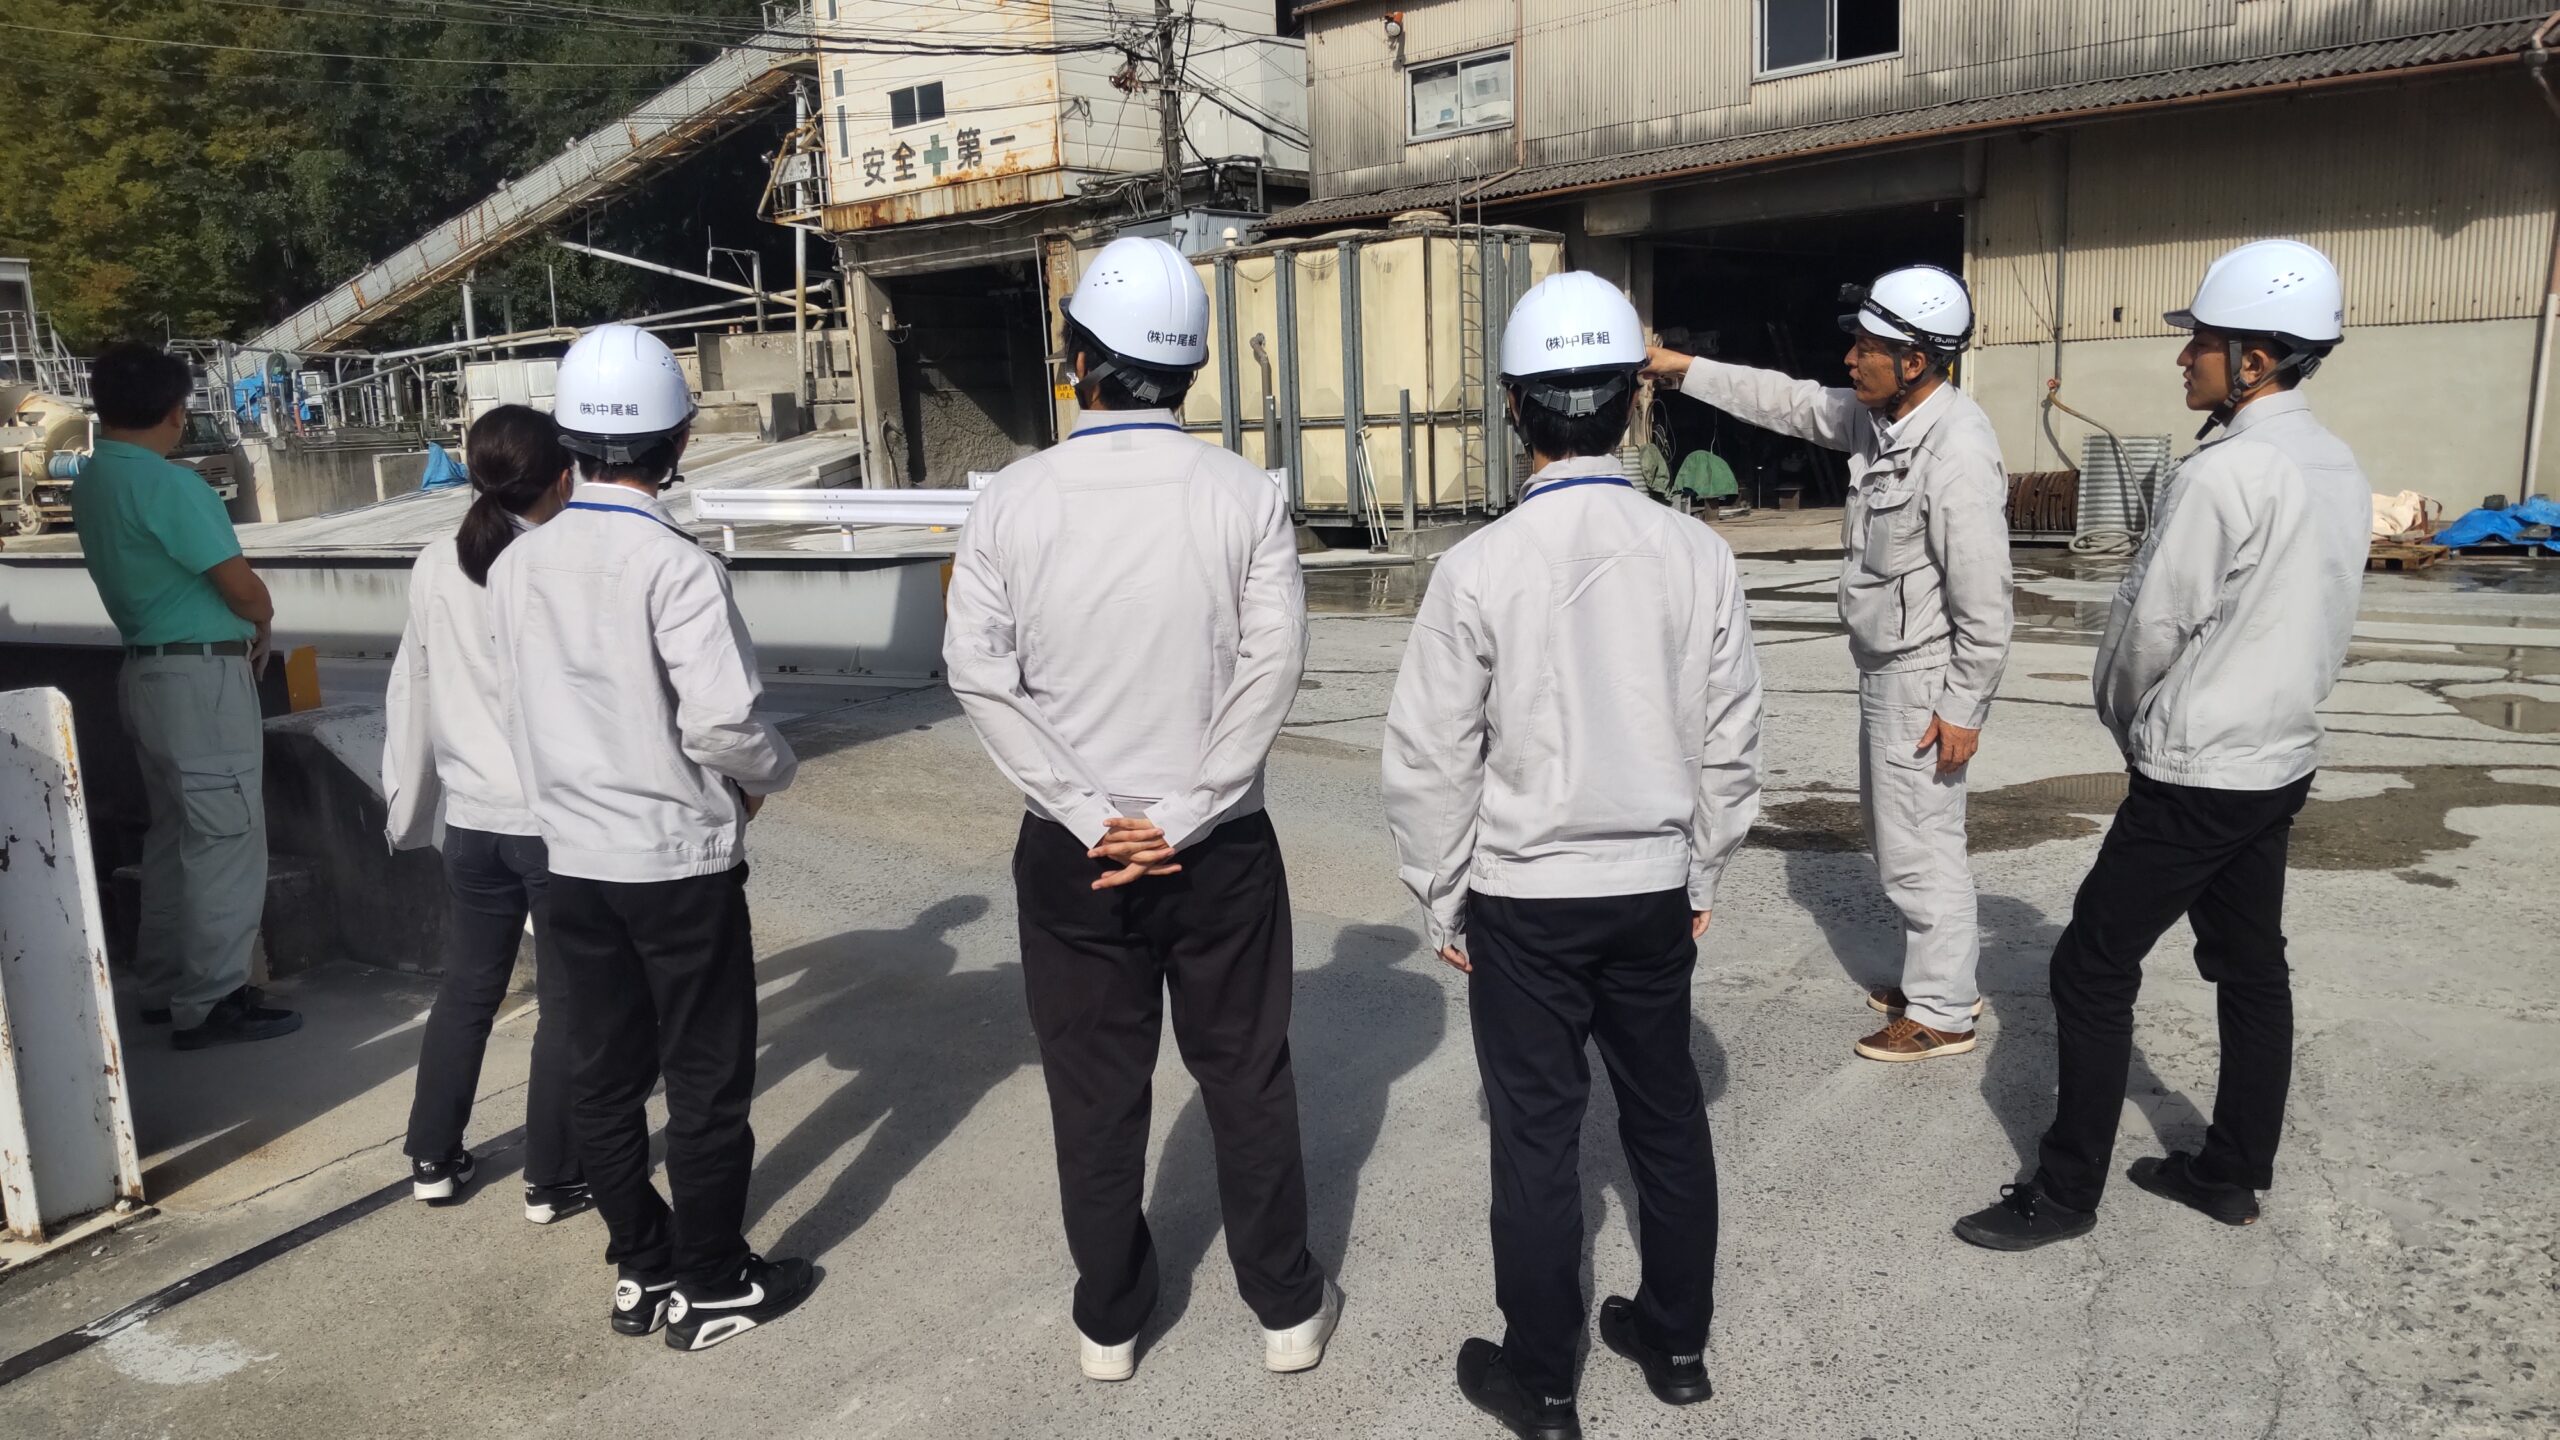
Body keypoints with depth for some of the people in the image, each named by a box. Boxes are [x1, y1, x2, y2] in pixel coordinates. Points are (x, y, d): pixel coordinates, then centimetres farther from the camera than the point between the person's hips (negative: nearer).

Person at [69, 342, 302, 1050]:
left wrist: (238, 632, 10)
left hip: (147, 669, 9)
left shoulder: (92, 481, 10)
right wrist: (260, 634, 4)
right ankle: (210, 1004, 2)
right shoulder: (169, 484, -18)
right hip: (202, 678, -9)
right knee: (227, 843, -3)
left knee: (173, 836, 17)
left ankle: (166, 984, 25)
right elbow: (246, 592, -18)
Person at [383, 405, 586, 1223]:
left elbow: (412, 695, 9)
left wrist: (408, 804, 20)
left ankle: (432, 1160, 31)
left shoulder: (435, 569, 1)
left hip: (472, 820, 5)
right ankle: (552, 1180, 18)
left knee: (467, 988, 20)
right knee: (567, 1001, 8)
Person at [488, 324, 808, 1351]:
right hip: (681, 858, -6)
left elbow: (519, 706, 6)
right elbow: (722, 723, -22)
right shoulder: (675, 566, -19)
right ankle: (711, 1288, 20)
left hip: (575, 857, 6)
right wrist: (768, 774, -2)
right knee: (707, 1079, 8)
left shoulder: (516, 564, 0)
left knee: (603, 1073, 16)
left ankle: (641, 1271, 30)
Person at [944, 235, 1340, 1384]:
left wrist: (1092, 818, -9)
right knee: (1246, 1077, 14)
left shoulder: (1016, 498, -6)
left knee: (1095, 1089, 14)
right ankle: (1288, 1308, 28)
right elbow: (1272, 666, -12)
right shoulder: (1244, 495, -7)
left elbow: (979, 671, -9)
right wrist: (1182, 818, -10)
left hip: (1071, 851, 1)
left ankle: (1108, 1322, 29)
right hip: (1218, 848, 0)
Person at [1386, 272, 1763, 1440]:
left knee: (1537, 1136, 9)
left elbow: (1430, 761, -11)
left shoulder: (1481, 567, -16)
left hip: (1526, 897, -3)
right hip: (1653, 890, 3)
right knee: (1667, 1114, 19)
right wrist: (1699, 877, 14)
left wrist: (1443, 903, 3)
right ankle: (1676, 1341, 36)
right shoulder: (1697, 555, -7)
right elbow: (1731, 741, 1)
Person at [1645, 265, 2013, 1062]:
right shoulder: (1880, 414, 1)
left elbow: (1983, 599, -24)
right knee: (1900, 831, 20)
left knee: (1920, 843, 1)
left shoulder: (1956, 452, -25)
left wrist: (1963, 708, -20)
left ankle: (1942, 1013, 16)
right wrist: (1685, 369, 11)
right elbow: (1791, 403, 16)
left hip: (1925, 680, -10)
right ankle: (1940, 976, 36)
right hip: (1884, 668, 10)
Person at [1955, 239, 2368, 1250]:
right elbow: (2323, 625, 13)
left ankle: (2067, 1191, 8)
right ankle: (2233, 1174, 28)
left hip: (2195, 777, -9)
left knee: (2091, 970, -1)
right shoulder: (2339, 469, 6)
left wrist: (2127, 721, 4)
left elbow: (2149, 625, -15)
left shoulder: (2222, 475, -21)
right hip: (2280, 761, 9)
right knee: (2251, 968, 16)